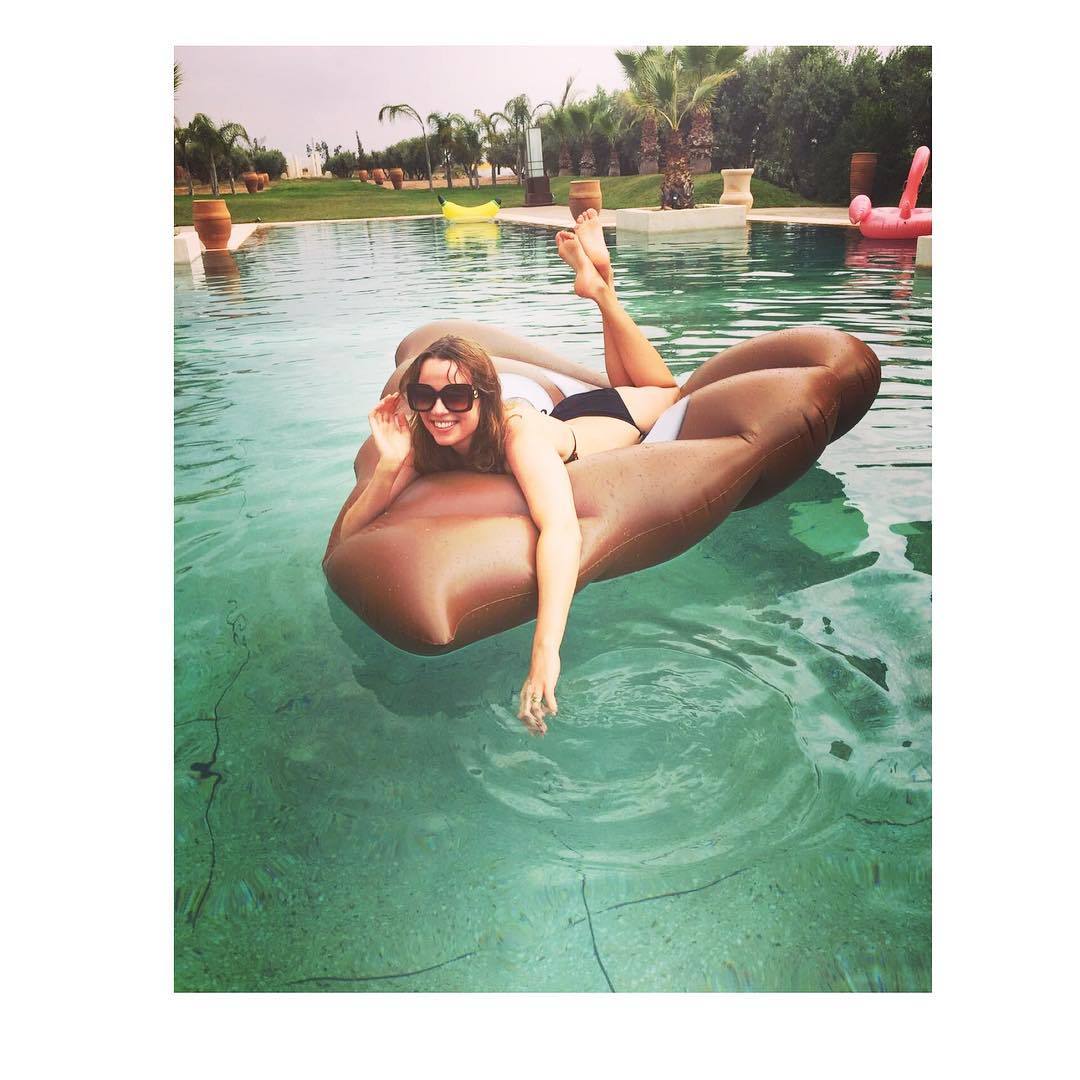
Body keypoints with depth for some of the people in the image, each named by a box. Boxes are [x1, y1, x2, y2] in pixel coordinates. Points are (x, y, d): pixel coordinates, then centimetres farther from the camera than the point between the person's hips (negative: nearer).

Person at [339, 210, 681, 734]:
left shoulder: (519, 431, -49)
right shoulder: (422, 444, -33)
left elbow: (562, 529, -64)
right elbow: (349, 536, -33)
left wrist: (546, 650, -75)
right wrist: (388, 466, -50)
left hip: (602, 419, -3)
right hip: (564, 420, 3)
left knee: (662, 388, 30)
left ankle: (600, 287, 31)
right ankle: (594, 282, 45)